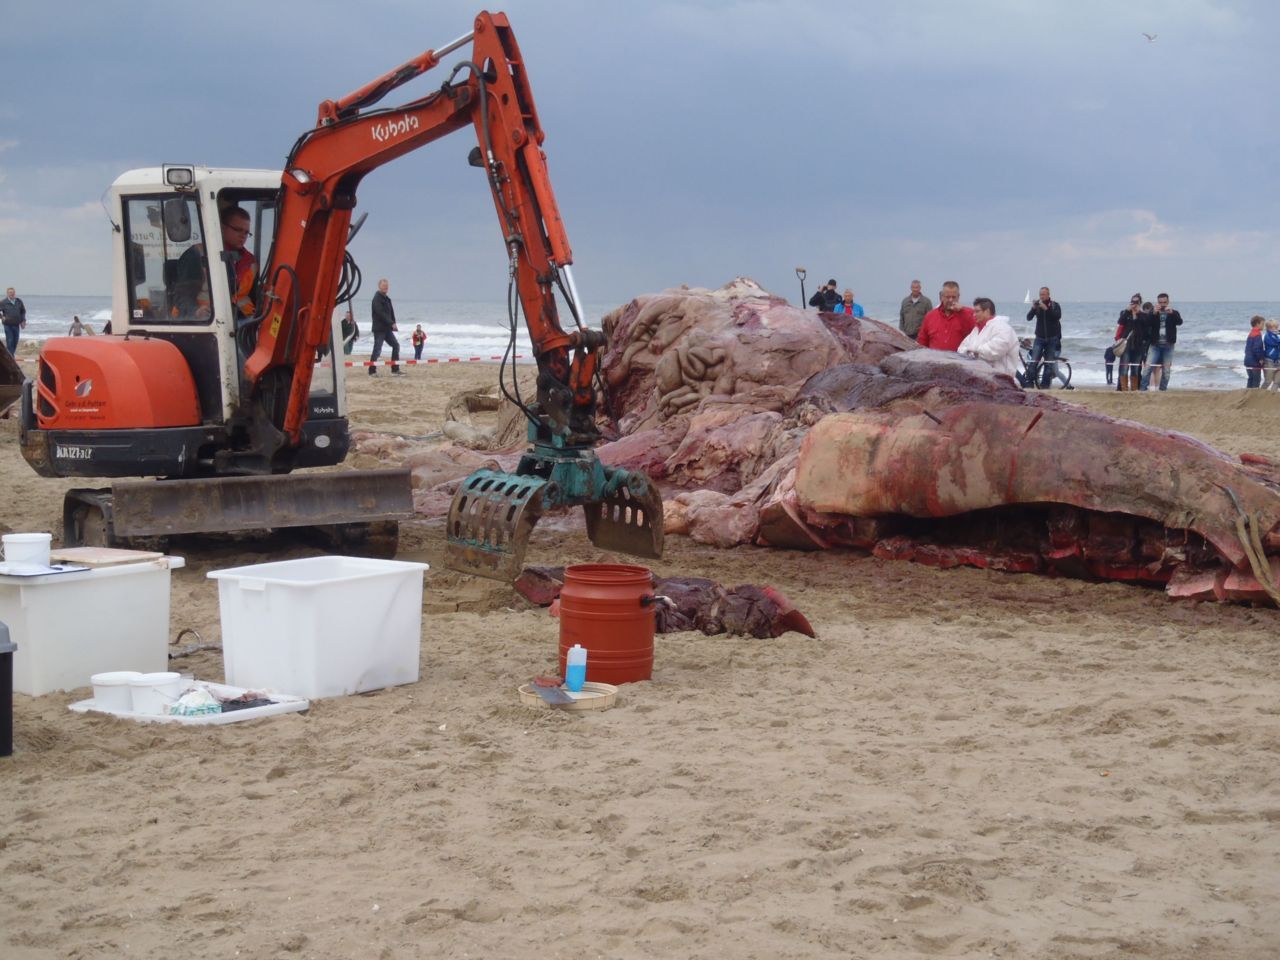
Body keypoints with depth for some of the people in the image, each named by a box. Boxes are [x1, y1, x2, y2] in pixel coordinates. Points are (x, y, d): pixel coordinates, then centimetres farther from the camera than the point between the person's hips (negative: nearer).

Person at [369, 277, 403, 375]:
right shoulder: (377, 298, -12)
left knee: (396, 345, 9)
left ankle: (395, 369, 13)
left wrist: (393, 323, 2)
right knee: (377, 349, -8)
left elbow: (391, 312, 17)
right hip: (379, 328, -9)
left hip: (387, 328, 9)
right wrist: (392, 323, -21)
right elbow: (381, 313, -20)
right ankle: (372, 371, -3)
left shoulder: (386, 298, 16)